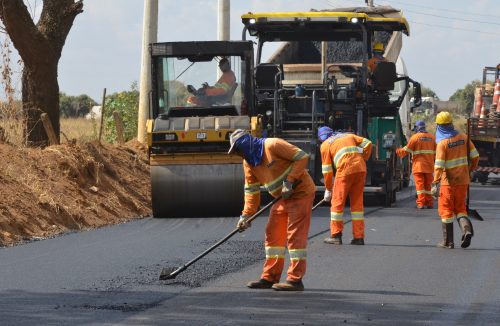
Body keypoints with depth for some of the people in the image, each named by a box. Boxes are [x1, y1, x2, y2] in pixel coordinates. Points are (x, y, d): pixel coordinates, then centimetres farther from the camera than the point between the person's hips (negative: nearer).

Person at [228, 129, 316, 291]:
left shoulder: (272, 145, -19)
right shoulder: (248, 161, 6)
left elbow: (302, 157, -20)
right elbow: (251, 190, 10)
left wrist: (289, 182, -23)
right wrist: (245, 215, 3)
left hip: (300, 192, -9)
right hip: (283, 198, 9)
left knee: (295, 235, -10)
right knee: (273, 234, 8)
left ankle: (295, 279, -10)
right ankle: (270, 277, 14)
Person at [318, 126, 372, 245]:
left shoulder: (325, 145, 13)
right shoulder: (348, 136, 26)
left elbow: (327, 170, 11)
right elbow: (367, 143, 14)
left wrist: (328, 189, 18)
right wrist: (363, 159, 19)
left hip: (345, 170, -5)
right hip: (361, 168, 5)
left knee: (338, 201, 6)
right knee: (357, 202, 11)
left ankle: (336, 236, 6)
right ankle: (359, 237, 9)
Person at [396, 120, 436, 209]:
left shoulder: (415, 137, -6)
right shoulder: (432, 137, 8)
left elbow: (406, 150, -1)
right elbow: (436, 152, 11)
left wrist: (398, 151, 16)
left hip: (418, 165, -4)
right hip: (429, 166, 4)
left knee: (420, 184, -3)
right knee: (428, 185, 11)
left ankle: (421, 203, -9)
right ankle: (429, 203, 10)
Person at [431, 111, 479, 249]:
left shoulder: (442, 143, -15)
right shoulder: (463, 137, 1)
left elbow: (439, 165, -20)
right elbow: (475, 155, 5)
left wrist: (435, 183, -20)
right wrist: (471, 169, 22)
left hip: (448, 181, -5)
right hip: (463, 180, 5)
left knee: (446, 210, 6)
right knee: (460, 208, 15)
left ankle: (448, 241, 7)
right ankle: (466, 228, -12)